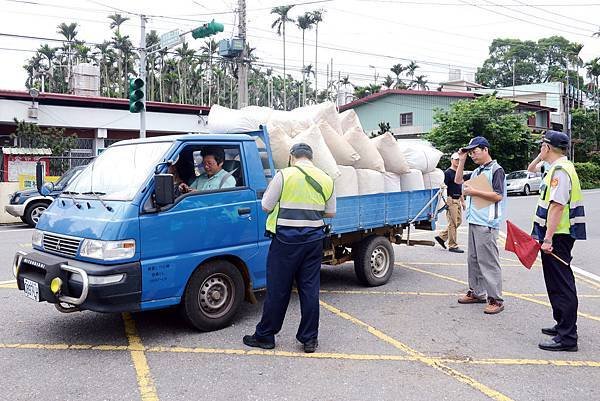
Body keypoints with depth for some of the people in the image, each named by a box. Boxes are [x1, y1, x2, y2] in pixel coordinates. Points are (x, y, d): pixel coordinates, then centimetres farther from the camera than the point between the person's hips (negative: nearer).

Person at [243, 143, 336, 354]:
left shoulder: (284, 175, -7)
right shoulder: (326, 179, 7)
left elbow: (266, 206, -4)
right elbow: (330, 212, 12)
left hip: (286, 238, -4)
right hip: (314, 239, 4)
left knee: (277, 289, 5)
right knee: (310, 289, 9)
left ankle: (265, 336, 17)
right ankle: (310, 339, 15)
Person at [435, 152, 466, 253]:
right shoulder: (447, 172, -9)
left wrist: (462, 201, 21)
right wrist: (446, 202, -20)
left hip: (458, 200, 9)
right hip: (451, 200, -9)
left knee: (458, 221, 11)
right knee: (453, 223, -5)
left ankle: (441, 236, 19)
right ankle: (452, 245, 1)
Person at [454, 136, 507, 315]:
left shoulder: (496, 170, -7)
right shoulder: (477, 171, 18)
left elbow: (498, 196, -15)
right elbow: (458, 181, 26)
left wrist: (474, 191, -14)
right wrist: (461, 160, 18)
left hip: (487, 224, -9)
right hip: (474, 221, 9)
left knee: (488, 261, -8)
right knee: (473, 259, 14)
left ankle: (496, 299, -3)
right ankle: (476, 292, 25)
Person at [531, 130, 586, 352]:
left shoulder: (560, 170, -18)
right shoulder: (560, 168, 16)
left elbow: (557, 206, -25)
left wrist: (548, 238, -26)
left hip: (557, 236, -11)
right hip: (558, 235, 11)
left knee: (561, 285, -6)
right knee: (558, 283, 19)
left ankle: (567, 337, -1)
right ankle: (563, 325, 32)